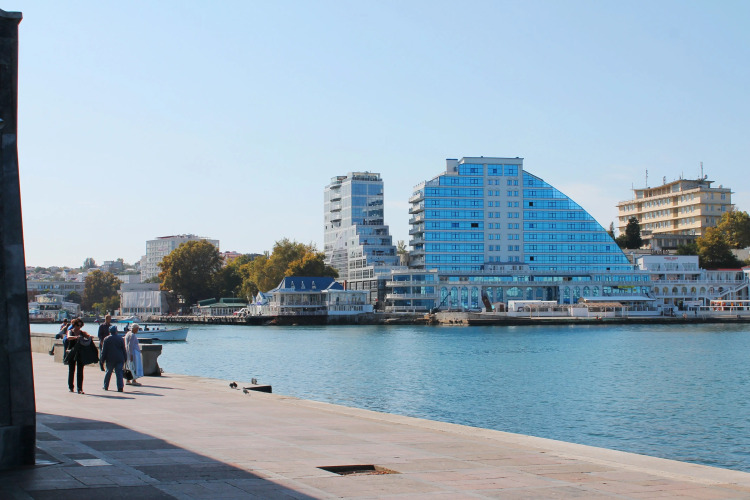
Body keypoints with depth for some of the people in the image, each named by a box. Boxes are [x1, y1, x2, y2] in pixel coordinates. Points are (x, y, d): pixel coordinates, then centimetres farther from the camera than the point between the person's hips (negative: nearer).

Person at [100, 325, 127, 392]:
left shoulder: (106, 339, -1)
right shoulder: (121, 339, 2)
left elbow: (104, 350, 0)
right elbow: (124, 350, 5)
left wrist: (102, 360, 5)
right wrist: (125, 359, 12)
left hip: (110, 359, 0)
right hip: (119, 359, 0)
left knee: (108, 372, 13)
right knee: (119, 373, -2)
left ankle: (106, 386, 21)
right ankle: (120, 387, -13)